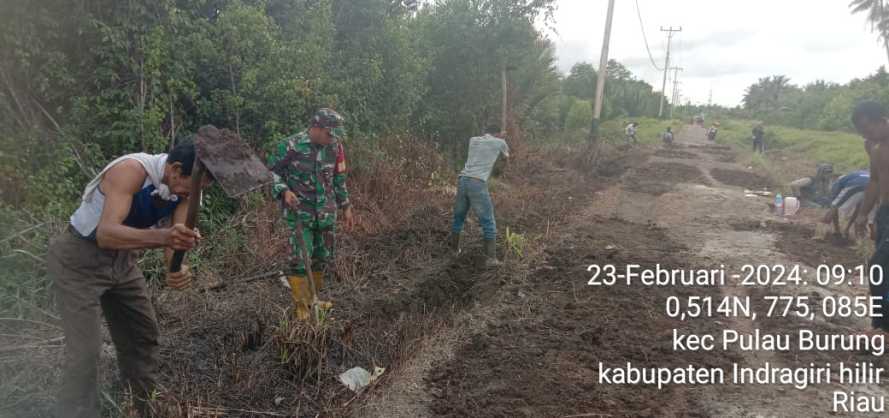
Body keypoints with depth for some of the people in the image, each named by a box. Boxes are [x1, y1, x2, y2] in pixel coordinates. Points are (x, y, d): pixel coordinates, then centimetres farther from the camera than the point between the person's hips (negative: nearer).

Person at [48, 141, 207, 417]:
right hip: (79, 259, -7)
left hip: (121, 259, 8)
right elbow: (106, 234, -43)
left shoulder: (183, 187, -10)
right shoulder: (132, 170, -32)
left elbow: (176, 236, -16)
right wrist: (163, 236, -58)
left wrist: (177, 267, -39)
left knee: (144, 335, 14)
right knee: (85, 350, -12)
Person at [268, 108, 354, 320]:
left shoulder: (335, 147, 1)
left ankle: (312, 300, 31)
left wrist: (346, 207, 15)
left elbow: (339, 179, 13)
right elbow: (271, 172, -4)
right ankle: (301, 307, 7)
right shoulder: (290, 146, -13)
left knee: (322, 259, 13)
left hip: (327, 214, 5)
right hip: (300, 214, -5)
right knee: (299, 260, -7)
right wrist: (284, 191, -21)